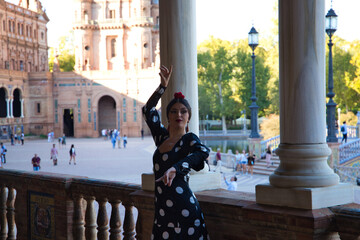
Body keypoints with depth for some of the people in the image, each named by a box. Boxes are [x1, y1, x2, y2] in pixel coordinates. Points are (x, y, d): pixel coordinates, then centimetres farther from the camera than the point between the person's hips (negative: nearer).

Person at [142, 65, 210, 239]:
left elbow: (203, 152, -28)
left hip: (183, 209, -5)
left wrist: (175, 168, -40)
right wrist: (163, 85, 15)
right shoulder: (162, 137, 11)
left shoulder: (190, 139, -5)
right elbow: (148, 110, 21)